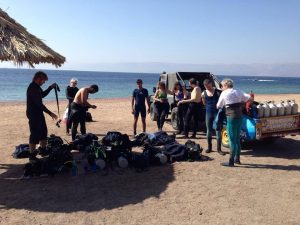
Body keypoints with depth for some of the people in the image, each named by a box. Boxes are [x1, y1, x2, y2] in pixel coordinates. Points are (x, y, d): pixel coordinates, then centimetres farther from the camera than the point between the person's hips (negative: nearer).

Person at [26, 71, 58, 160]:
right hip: (33, 114, -10)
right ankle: (32, 155, 4)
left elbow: (43, 94, 28)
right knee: (35, 134, -5)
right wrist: (50, 113, -24)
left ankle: (43, 150, 31)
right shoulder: (32, 88, -22)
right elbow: (39, 103, -26)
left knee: (43, 132, 18)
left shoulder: (37, 87, 9)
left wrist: (50, 87, 15)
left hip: (38, 113, 10)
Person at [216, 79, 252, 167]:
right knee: (237, 139, 17)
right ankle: (237, 159, 26)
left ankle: (231, 161, 1)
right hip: (239, 117, 6)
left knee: (232, 140, -3)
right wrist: (241, 102, 18)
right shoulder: (239, 92, 10)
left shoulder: (224, 93, -4)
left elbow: (218, 106, 2)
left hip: (231, 117, -6)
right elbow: (250, 98, 8)